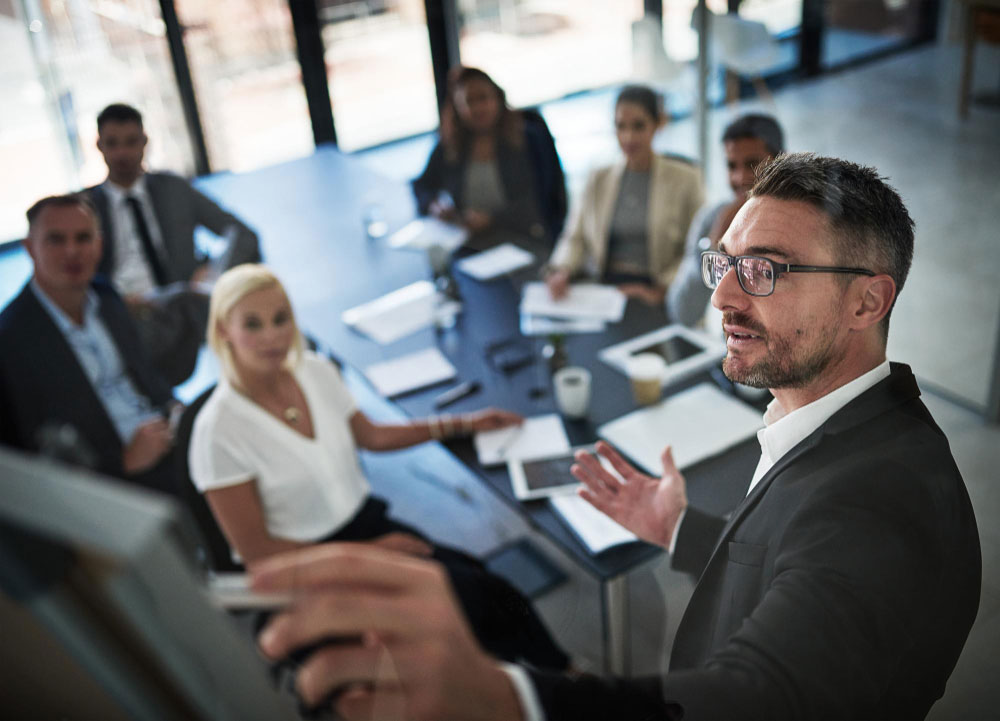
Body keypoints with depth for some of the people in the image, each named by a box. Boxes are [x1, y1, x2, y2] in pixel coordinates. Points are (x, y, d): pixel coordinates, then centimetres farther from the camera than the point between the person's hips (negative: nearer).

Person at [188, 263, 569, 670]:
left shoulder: (315, 370, -2)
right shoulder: (218, 430, -18)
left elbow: (371, 435, 16)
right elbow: (256, 550, -13)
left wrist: (464, 424, 12)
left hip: (369, 519, 5)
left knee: (484, 587, -18)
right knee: (475, 598, -21)